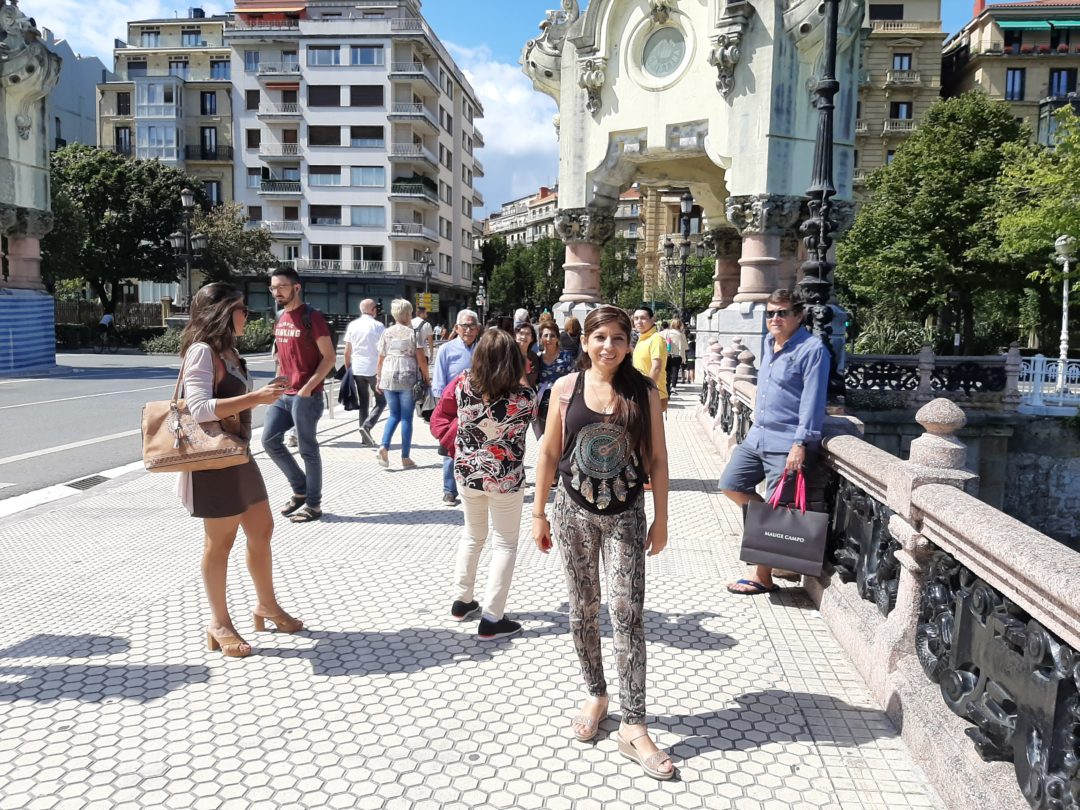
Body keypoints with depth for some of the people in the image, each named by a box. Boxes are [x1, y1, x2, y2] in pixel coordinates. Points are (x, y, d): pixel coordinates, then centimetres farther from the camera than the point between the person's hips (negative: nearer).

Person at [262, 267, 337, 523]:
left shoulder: (311, 317, -11)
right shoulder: (279, 319, 13)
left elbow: (329, 357, -14)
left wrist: (308, 387, -19)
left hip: (306, 395, -8)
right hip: (283, 394, 8)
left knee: (308, 449, -1)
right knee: (269, 440, 7)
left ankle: (313, 504, 12)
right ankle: (300, 489, 22)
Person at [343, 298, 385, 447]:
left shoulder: (352, 325, 6)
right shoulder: (378, 326, -6)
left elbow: (347, 351, 6)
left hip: (357, 369, 4)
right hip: (374, 369, -4)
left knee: (363, 403, 11)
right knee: (381, 401, 9)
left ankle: (366, 438, 10)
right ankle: (367, 426, -13)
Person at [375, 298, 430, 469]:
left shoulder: (386, 333, 6)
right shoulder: (413, 333, -3)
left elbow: (381, 359, 7)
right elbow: (421, 359, -6)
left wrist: (379, 379, 15)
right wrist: (426, 378, 4)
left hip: (388, 377, 3)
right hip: (408, 378, -3)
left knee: (394, 415, 16)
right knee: (407, 417, 4)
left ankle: (384, 446, -5)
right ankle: (405, 458, 7)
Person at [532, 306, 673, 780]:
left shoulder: (643, 392, -3)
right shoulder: (566, 388, -2)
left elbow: (656, 459, 1)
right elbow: (550, 454, 4)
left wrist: (661, 519, -1)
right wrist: (539, 513, 4)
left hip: (625, 516, -1)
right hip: (574, 512, 1)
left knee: (627, 616, -5)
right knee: (582, 611, 12)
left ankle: (633, 728, 2)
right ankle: (596, 695, 33)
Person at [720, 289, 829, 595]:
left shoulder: (812, 349, -13)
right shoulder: (770, 342, 11)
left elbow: (812, 401, -18)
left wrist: (801, 444, -22)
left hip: (787, 443, -9)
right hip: (757, 435, 9)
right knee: (731, 485, 11)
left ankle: (763, 577, 10)